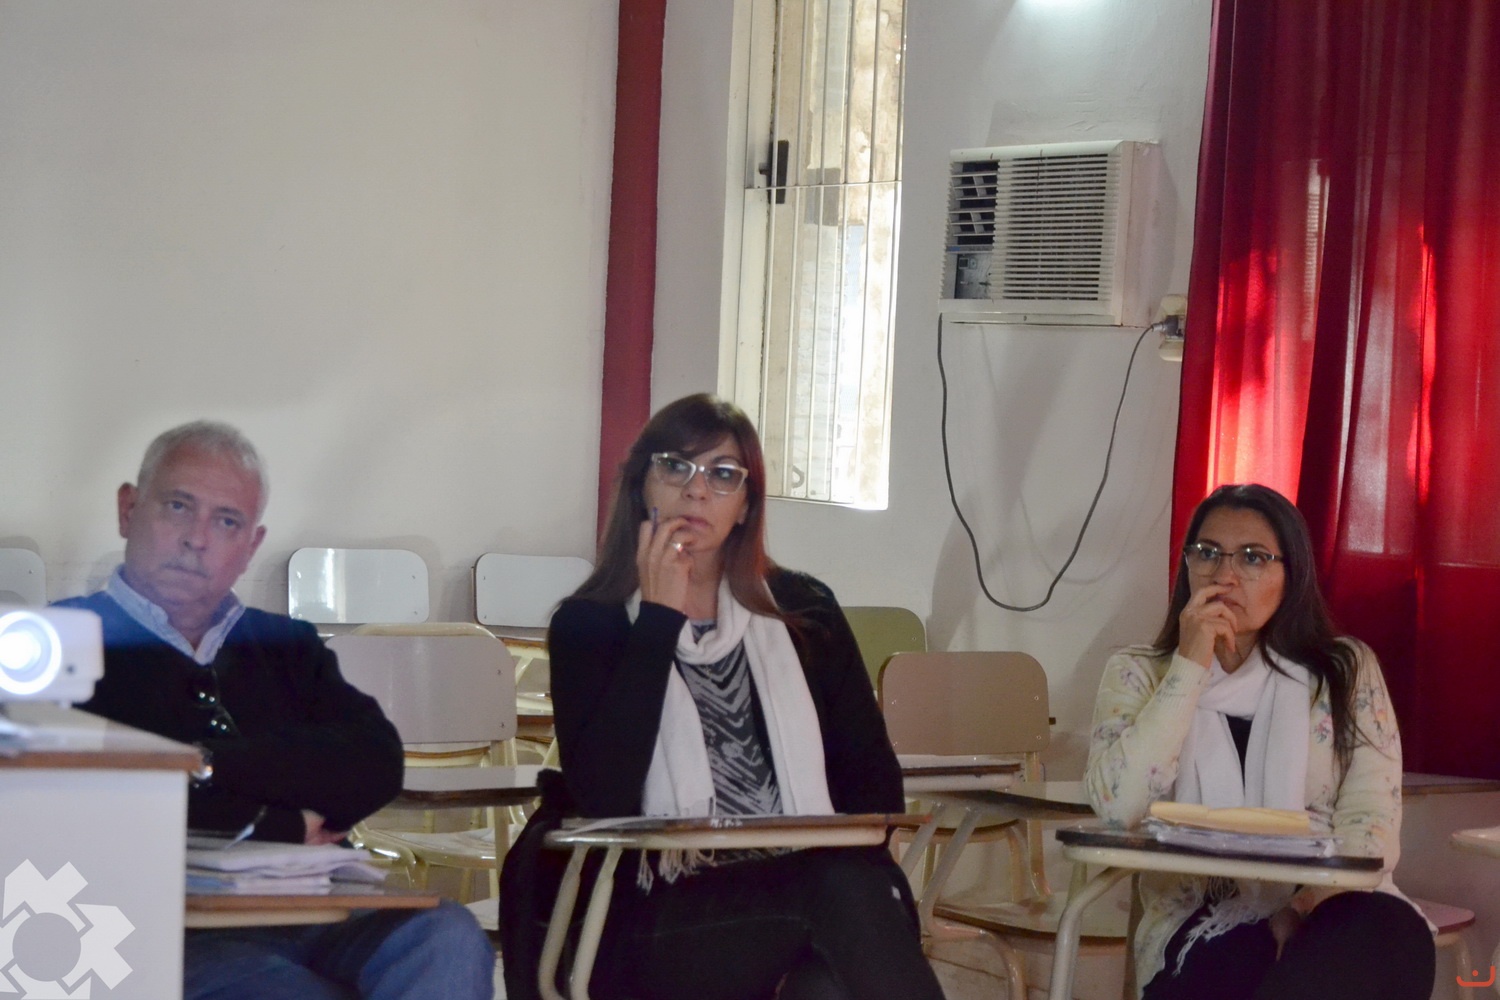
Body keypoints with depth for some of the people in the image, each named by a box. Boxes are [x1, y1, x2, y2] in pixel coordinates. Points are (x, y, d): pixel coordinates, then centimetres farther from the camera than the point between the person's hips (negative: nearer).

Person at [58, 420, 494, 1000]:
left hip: (320, 919, 6)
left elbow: (378, 766, 6)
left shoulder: (285, 646, 24)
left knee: (447, 938, -28)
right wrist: (278, 827, -1)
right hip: (173, 935, -6)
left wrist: (212, 763, -6)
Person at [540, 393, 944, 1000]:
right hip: (661, 926, -2)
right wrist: (659, 619, -8)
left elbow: (873, 777, 11)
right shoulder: (587, 625, 6)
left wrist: (845, 862, -12)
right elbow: (601, 800, -10)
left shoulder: (803, 610, 15)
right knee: (844, 890, -33)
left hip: (805, 898, 3)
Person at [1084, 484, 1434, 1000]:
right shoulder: (1139, 674, 10)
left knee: (1391, 932, -35)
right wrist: (1191, 666, -9)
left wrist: (1305, 909, -20)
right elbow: (1118, 806, -10)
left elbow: (1371, 822, 0)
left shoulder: (1346, 670, 12)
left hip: (1326, 911, 3)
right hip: (1202, 926, -3)